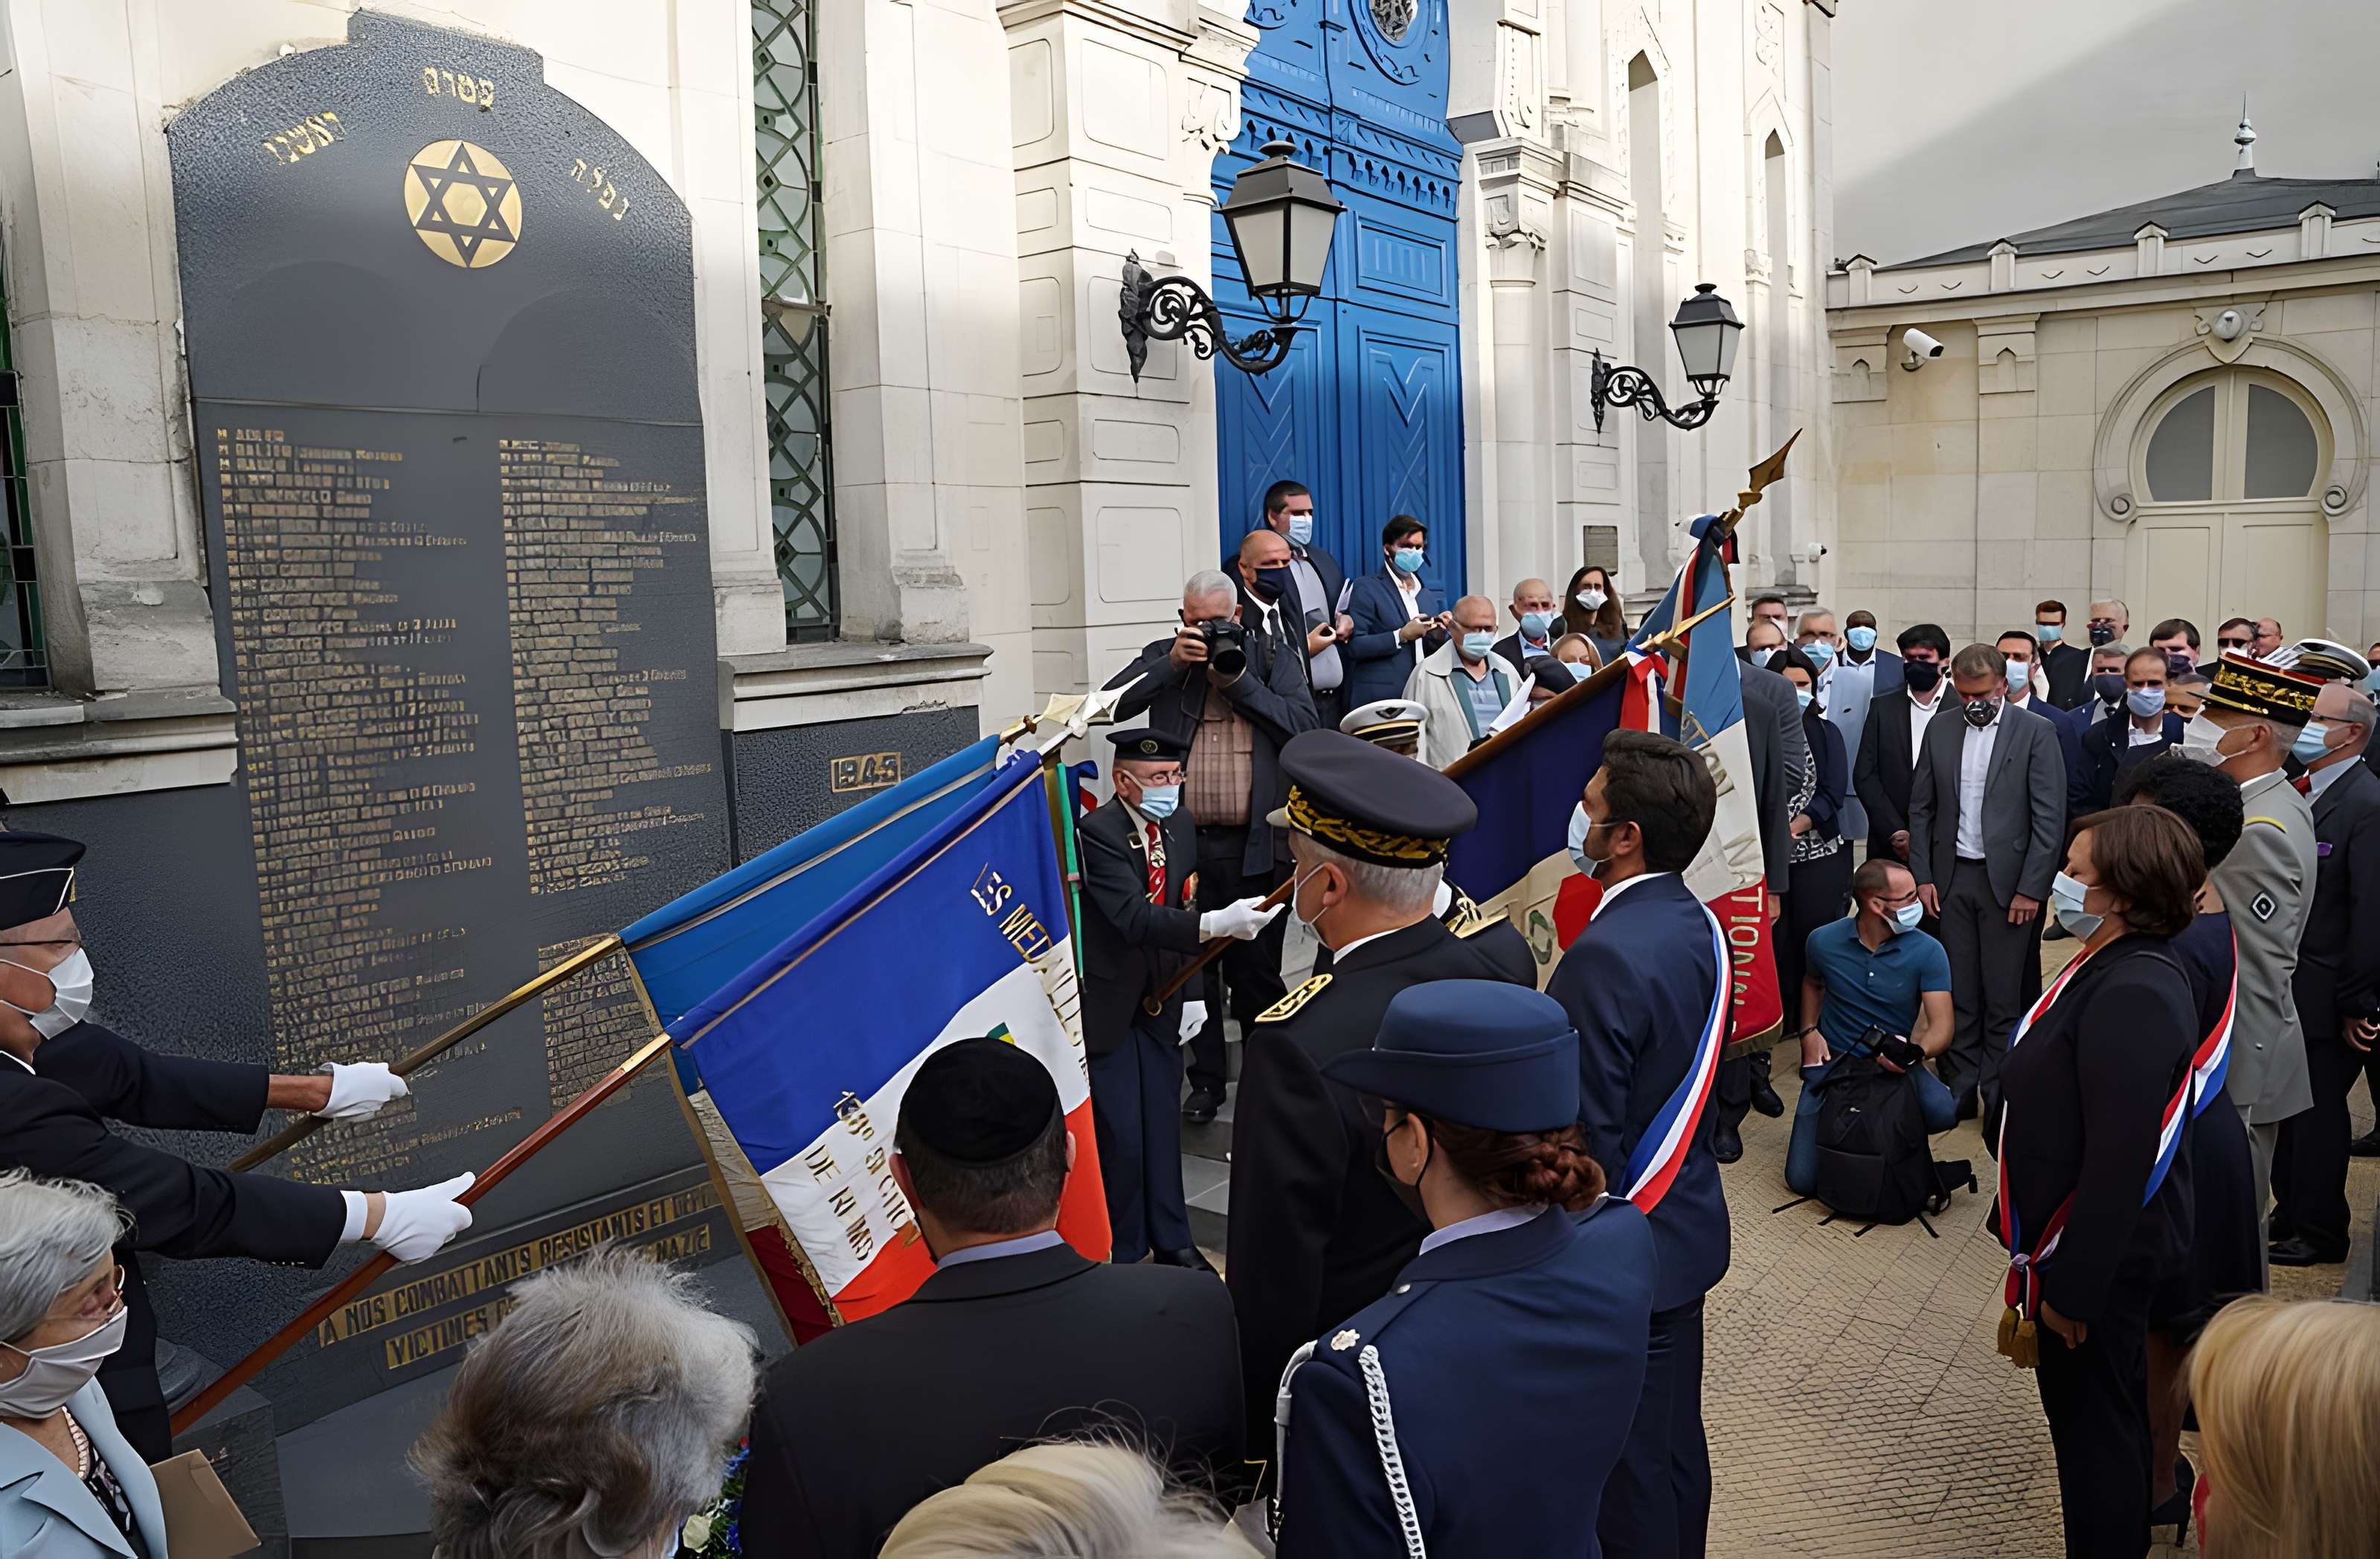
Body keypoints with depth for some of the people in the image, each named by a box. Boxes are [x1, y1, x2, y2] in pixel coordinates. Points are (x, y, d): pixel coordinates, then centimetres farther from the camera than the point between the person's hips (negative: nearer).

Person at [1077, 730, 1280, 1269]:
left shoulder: (1181, 825, 3)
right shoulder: (1098, 831, -20)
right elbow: (1132, 917, -30)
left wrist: (1192, 993, 6)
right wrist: (1216, 925, -41)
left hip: (1161, 1001, 6)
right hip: (1109, 1006, -6)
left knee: (1163, 1124, 14)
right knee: (1120, 1133, -1)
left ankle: (1171, 1240, 29)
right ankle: (1123, 1251, 17)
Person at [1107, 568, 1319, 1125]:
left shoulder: (1275, 659, 7)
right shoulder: (1164, 657, 8)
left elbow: (1304, 724, -8)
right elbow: (1112, 703, -6)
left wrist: (1239, 679, -12)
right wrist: (1172, 664, -13)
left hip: (1256, 844, -1)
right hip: (1184, 841, 1)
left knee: (1256, 969, 8)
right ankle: (1205, 1081, 24)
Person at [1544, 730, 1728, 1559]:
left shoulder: (1606, 959, -28)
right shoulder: (1698, 926, 0)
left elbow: (1585, 1138, -24)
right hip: (1686, 1227, 9)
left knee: (1627, 1468, 8)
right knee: (1676, 1438, 24)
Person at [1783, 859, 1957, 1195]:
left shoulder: (1927, 952, -11)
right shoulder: (1824, 941, -6)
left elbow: (1942, 1025, -18)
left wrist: (1917, 1051, -40)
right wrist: (1808, 1031, 2)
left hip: (1894, 1066, 0)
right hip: (1832, 1062, 0)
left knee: (1943, 1112, -34)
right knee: (1802, 1179, -13)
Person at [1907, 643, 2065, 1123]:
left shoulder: (2034, 732, -3)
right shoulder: (1939, 731, 8)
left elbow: (2050, 818, -6)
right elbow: (1921, 808, 11)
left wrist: (2031, 888, -10)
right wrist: (1922, 876, 4)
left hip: (2007, 880, -3)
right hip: (1951, 879, 3)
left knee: (2004, 998, 2)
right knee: (1958, 993, 7)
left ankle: (1999, 1097, 12)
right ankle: (1959, 1090, 16)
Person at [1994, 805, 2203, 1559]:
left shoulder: (2132, 996, -27)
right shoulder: (2111, 968, 4)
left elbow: (2120, 1160, -28)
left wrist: (2073, 1289, -21)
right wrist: (2030, 1247, 18)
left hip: (2091, 1262, -9)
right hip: (2065, 1246, 9)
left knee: (2095, 1431, 7)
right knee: (2098, 1422, 24)